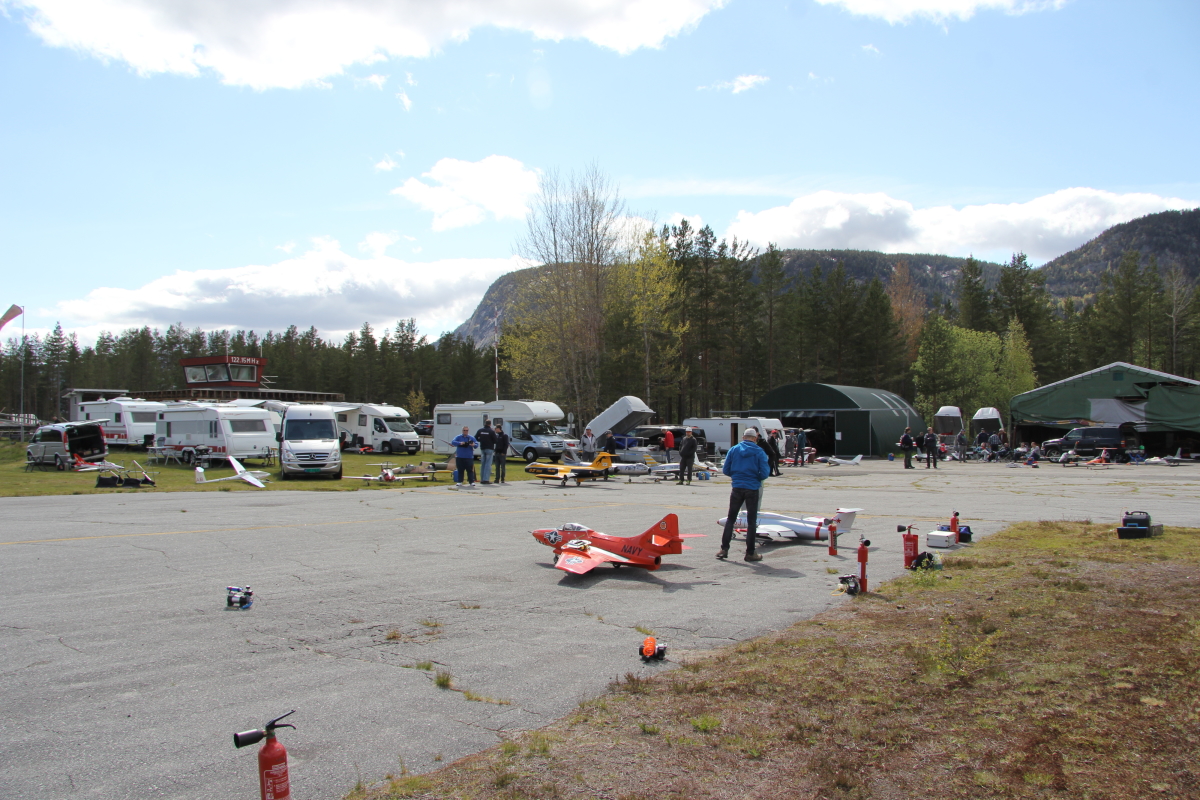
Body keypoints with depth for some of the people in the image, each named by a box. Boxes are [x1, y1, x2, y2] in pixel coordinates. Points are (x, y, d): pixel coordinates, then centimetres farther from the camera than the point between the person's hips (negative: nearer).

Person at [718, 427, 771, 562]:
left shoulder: (733, 449, 2)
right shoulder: (759, 452, -6)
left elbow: (726, 470, 3)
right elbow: (764, 473, -10)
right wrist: (756, 477, 11)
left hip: (737, 488, 2)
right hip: (752, 489, -2)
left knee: (730, 519, 13)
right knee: (752, 521, 6)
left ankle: (724, 549, 11)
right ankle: (750, 553, 8)